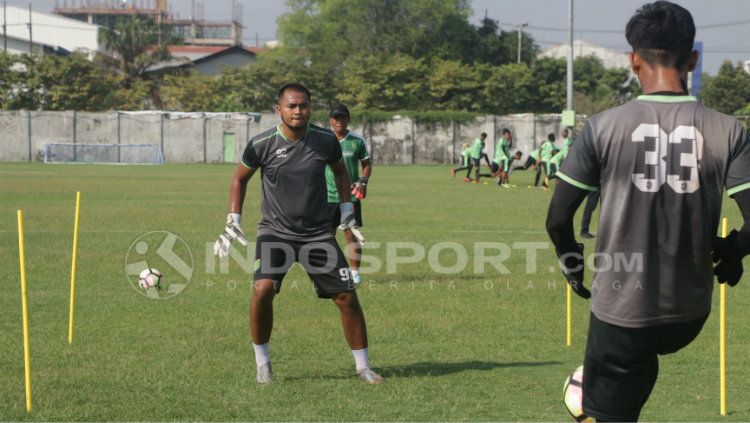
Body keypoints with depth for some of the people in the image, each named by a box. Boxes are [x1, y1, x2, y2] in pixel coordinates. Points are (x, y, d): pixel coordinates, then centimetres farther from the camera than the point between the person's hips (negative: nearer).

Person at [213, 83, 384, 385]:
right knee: (263, 289, -24)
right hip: (275, 232, -2)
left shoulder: (326, 141, -4)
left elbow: (340, 171, 17)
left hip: (318, 233, 2)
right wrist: (233, 221, 3)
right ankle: (262, 363, -5)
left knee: (347, 297, -2)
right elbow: (240, 178, 8)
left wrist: (347, 207, 8)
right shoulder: (261, 144, -9)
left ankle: (363, 366, 16)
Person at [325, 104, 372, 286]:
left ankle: (355, 272, 8)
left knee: (352, 234, 0)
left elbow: (367, 164, 9)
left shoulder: (357, 141, 1)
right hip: (328, 195, 0)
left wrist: (363, 181, -8)